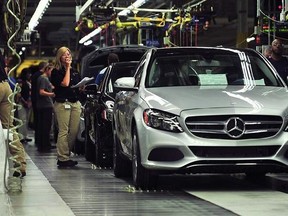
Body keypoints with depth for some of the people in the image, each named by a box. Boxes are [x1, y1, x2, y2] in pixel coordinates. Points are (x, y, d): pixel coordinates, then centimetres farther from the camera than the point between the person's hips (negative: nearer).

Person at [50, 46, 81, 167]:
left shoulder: (75, 72, 20)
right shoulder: (56, 72, 1)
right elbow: (65, 83, -13)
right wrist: (67, 68, -5)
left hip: (76, 103, 6)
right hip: (62, 103, -6)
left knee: (74, 131, 0)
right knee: (63, 131, -10)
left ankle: (67, 154, 9)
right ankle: (63, 158, -10)